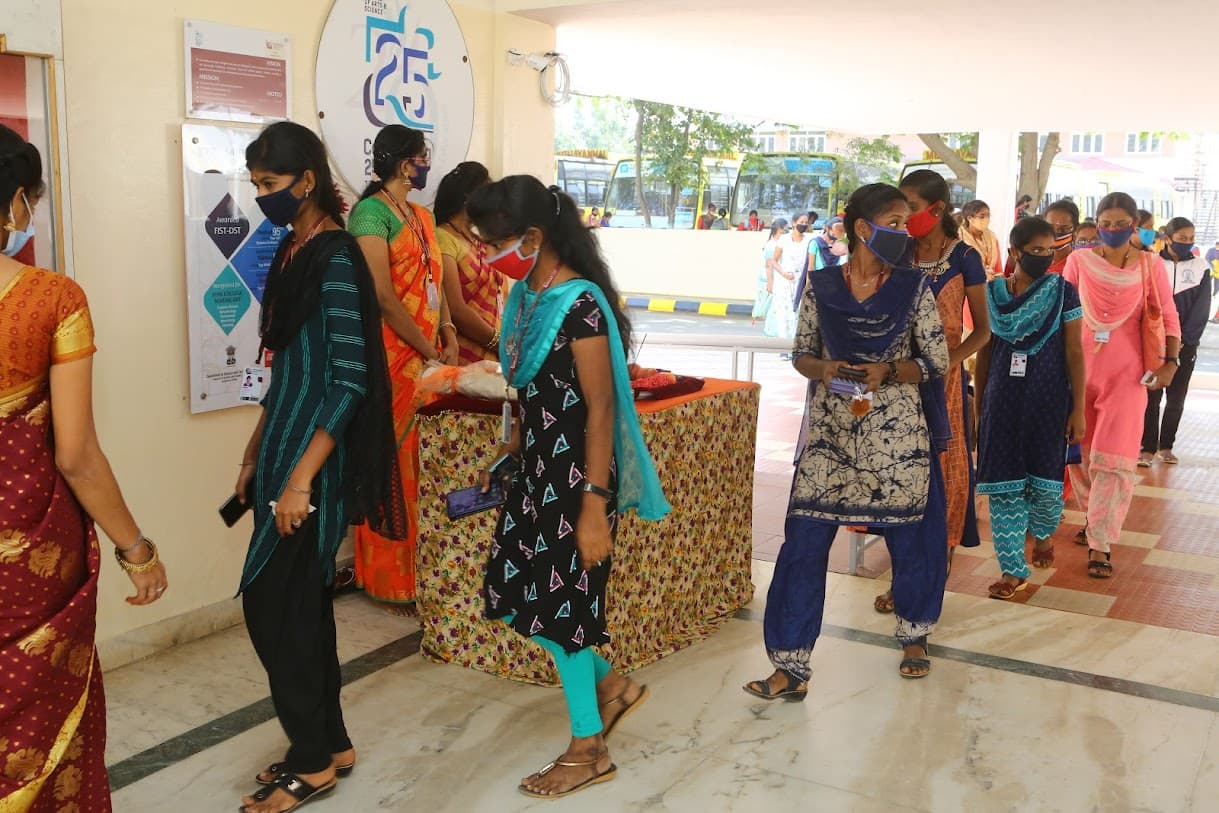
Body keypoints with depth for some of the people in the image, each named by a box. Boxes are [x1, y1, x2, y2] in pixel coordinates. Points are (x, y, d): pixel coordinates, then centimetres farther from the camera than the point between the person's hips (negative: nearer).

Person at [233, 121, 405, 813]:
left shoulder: (336, 258, -16)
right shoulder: (294, 250, 11)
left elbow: (349, 378, -20)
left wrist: (301, 477, -22)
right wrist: (256, 454, 19)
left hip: (317, 454, -9)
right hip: (286, 444, 9)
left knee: (272, 604, -2)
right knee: (300, 603, 14)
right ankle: (327, 745, 27)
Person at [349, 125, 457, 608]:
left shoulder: (421, 217, 17)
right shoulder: (371, 213, -10)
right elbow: (383, 295, -17)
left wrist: (447, 332, 0)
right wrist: (431, 352, -14)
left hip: (426, 358, 8)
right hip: (390, 356, -8)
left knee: (419, 462, 10)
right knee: (392, 464, -2)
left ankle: (418, 567, 19)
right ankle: (389, 579, 8)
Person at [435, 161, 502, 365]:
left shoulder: (477, 242, 18)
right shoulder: (442, 239, -8)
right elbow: (455, 310, -16)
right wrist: (499, 343, -8)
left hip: (491, 356, 7)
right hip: (465, 357, -7)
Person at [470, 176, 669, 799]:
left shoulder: (580, 305, -19)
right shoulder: (527, 295, 6)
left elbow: (600, 410, -20)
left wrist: (595, 506, -21)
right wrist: (506, 458, 19)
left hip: (575, 474, -8)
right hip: (537, 468, 9)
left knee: (559, 600, 2)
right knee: (514, 592, 12)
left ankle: (588, 750, 21)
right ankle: (610, 685, 31)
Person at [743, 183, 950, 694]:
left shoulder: (914, 290, -2)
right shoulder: (822, 288, 0)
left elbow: (937, 362, 0)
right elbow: (801, 354, 7)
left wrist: (888, 371, -17)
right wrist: (824, 369, -14)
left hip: (897, 437, 0)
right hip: (830, 435, 0)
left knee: (910, 540, 11)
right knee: (803, 543, -5)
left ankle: (915, 636, 39)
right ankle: (790, 667, 4)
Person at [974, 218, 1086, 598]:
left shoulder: (1063, 292, -3)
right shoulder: (992, 292, 2)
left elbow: (1074, 353, -3)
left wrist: (1078, 410, -6)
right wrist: (978, 404, 10)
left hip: (1049, 400, -1)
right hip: (1003, 400, 1)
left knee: (1046, 479, 5)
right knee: (1003, 485, 0)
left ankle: (1043, 532, 39)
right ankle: (1014, 569, 8)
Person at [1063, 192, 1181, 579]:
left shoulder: (1151, 265, 0)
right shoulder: (1079, 261, 2)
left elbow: (1168, 317, 1)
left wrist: (1171, 362, -10)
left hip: (1126, 372, -2)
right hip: (1079, 366, 2)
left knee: (1113, 456, -7)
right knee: (1079, 451, 11)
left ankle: (1099, 544, -4)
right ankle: (1095, 517, 34)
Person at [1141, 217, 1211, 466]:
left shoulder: (1201, 267, 3)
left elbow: (1201, 308, 0)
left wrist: (1184, 340, -8)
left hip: (1185, 343, 2)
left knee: (1176, 398, 6)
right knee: (1151, 396, -4)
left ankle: (1166, 446, 16)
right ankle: (1148, 448, 0)